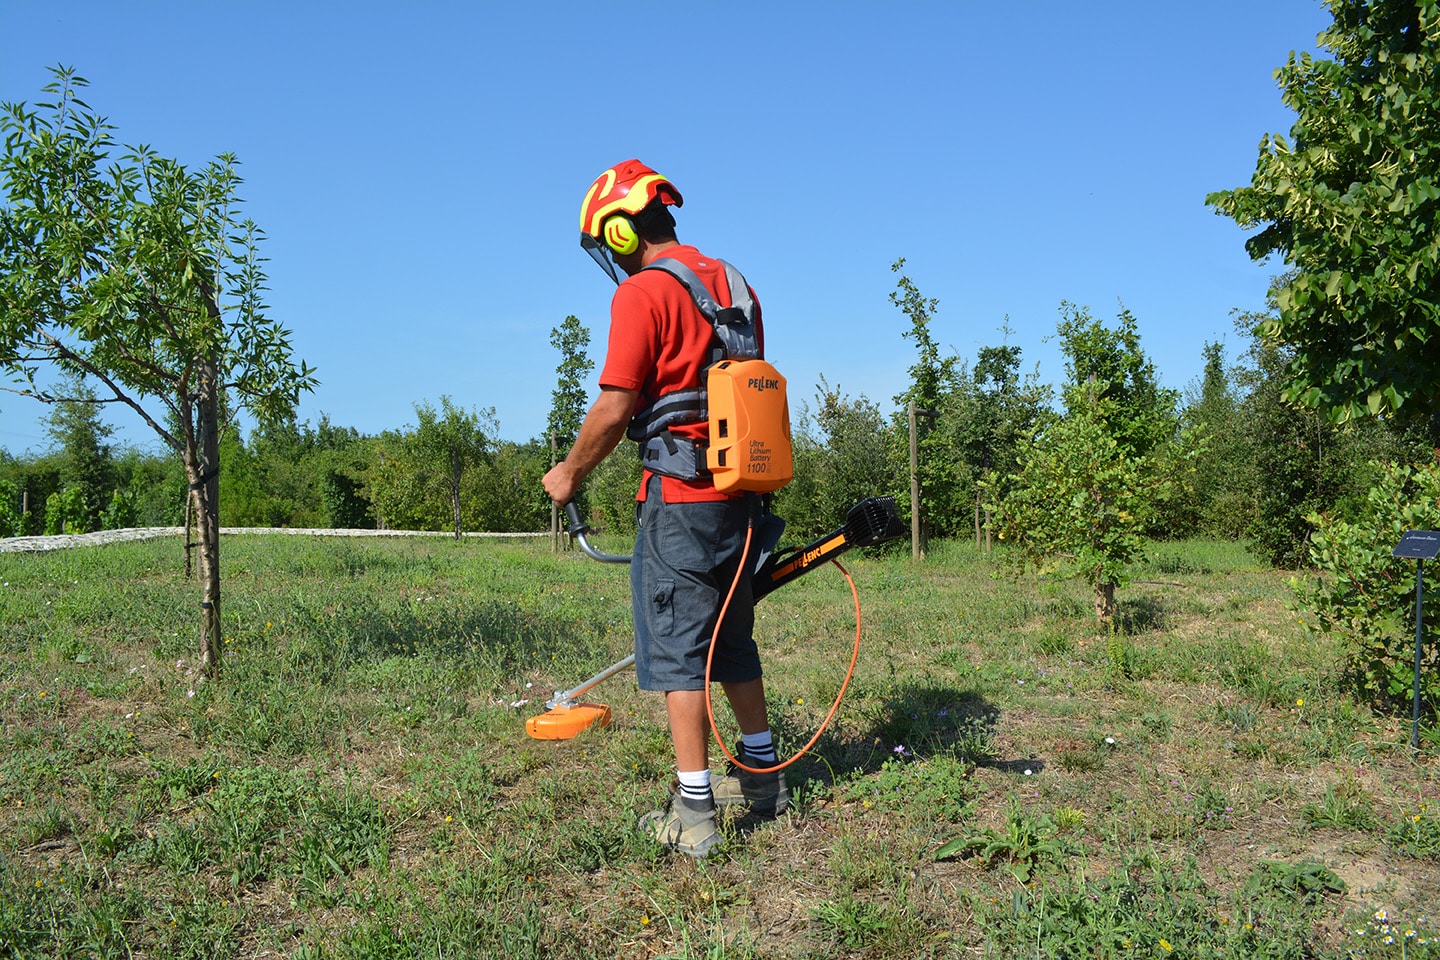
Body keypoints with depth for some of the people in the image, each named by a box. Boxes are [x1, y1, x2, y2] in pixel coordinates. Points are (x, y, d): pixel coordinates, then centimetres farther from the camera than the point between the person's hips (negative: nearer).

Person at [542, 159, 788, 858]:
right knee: (733, 642, 19)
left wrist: (570, 472, 1)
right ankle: (762, 777, 30)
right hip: (738, 493, 8)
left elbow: (615, 409, -15)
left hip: (679, 497, -8)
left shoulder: (643, 291, -11)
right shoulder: (733, 284, 13)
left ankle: (692, 815, 3)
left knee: (679, 650, -1)